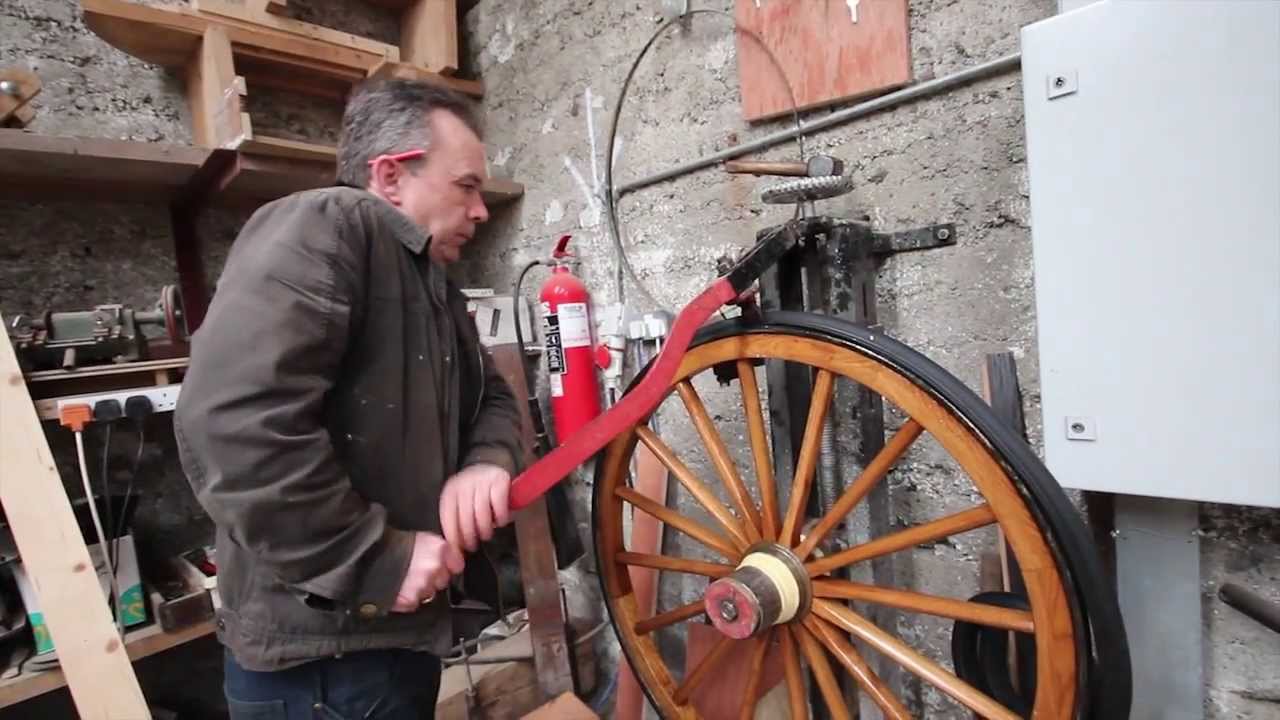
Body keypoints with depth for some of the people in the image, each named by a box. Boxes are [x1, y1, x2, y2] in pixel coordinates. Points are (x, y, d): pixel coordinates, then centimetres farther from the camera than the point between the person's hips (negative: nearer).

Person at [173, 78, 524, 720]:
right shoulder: (323, 227, -17)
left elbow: (493, 397, 16)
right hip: (320, 653, -9)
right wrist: (379, 559, -22)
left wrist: (486, 461, -7)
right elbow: (233, 423, -29)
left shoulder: (435, 289, 14)